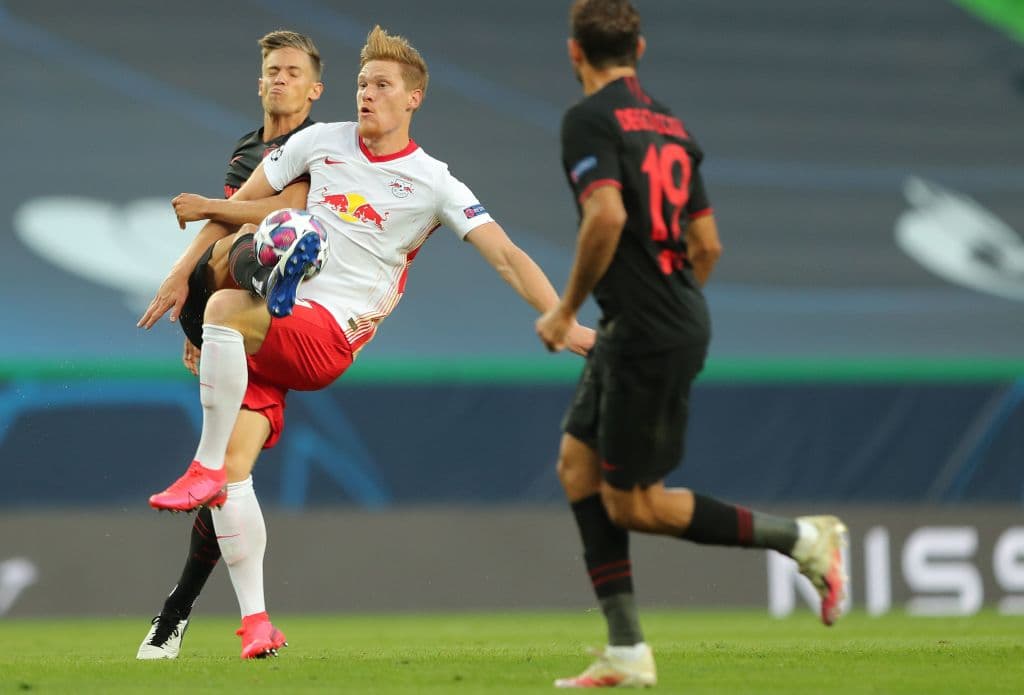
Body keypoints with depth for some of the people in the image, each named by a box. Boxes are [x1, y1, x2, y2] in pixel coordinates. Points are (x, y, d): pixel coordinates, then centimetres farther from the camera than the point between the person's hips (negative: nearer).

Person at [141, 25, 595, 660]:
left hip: (330, 338, -4)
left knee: (224, 309, -34)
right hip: (266, 332, 4)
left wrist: (566, 326, -12)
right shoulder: (321, 143, 12)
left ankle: (206, 469, -23)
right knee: (237, 465, -13)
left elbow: (506, 257, -2)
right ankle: (257, 623, -6)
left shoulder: (433, 183, 1)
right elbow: (236, 207, 20)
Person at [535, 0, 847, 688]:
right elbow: (707, 245, 15)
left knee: (633, 503, -1)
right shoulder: (669, 124, 14)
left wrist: (568, 309, -13)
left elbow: (607, 216, -26)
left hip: (646, 333, -9)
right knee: (578, 463, 11)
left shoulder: (589, 120, -11)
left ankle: (802, 536, 2)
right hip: (679, 318, 9)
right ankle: (626, 651, 8)